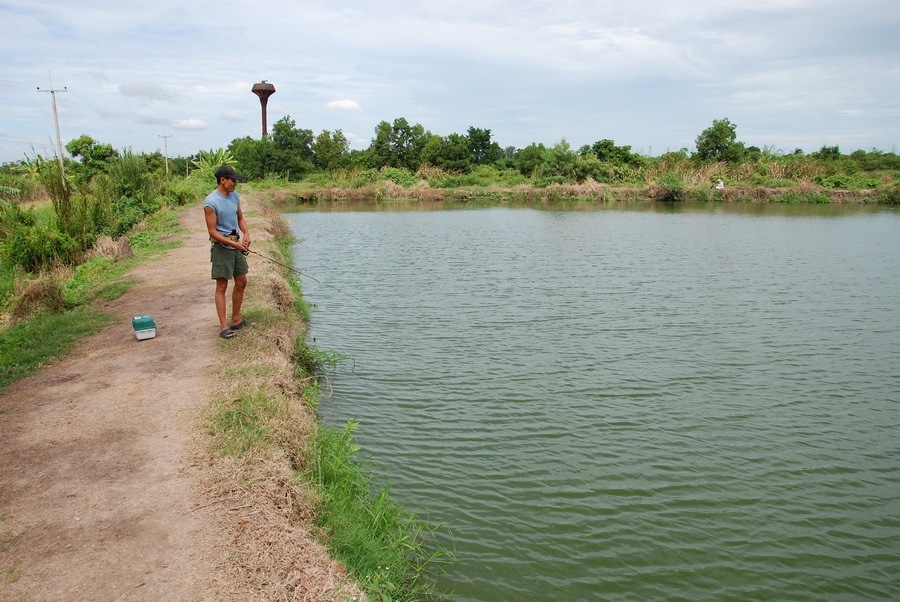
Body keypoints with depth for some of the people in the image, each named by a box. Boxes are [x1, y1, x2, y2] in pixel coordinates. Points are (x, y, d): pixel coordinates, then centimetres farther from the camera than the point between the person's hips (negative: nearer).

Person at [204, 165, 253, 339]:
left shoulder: (235, 196, 5)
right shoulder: (211, 202, -17)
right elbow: (212, 231, -17)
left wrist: (246, 234, -4)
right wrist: (234, 244, -21)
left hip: (237, 245, 8)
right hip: (222, 247, -8)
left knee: (241, 282, 13)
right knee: (222, 287, -3)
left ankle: (236, 319, 27)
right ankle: (223, 327, 1)